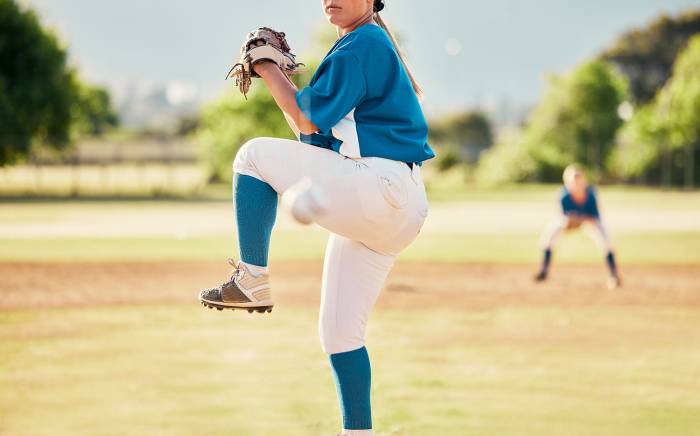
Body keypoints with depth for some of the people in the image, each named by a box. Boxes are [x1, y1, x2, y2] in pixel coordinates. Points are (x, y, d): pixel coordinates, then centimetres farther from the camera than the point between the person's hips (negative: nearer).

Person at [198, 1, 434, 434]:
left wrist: (268, 69, 0)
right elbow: (315, 129, 24)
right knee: (339, 332, 10)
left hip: (378, 189, -10)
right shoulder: (371, 47, 24)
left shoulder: (362, 45, -7)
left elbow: (309, 123, -9)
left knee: (255, 154, -7)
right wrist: (282, 75, 15)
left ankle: (252, 280, -9)